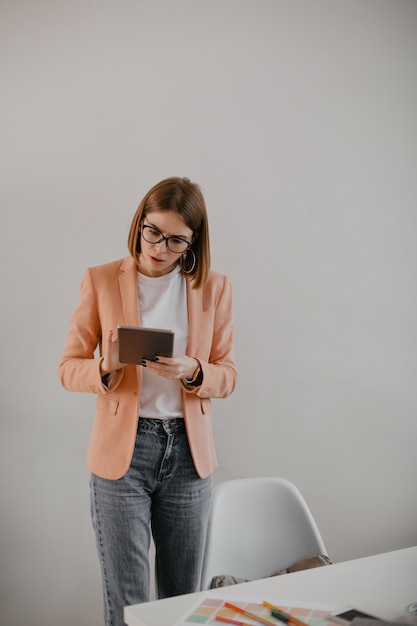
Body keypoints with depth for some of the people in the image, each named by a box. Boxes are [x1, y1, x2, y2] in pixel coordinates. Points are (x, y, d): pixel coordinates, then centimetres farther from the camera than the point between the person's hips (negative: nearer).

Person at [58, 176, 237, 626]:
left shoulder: (214, 287, 4)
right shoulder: (100, 280, 0)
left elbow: (227, 376, 6)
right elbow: (69, 367, 2)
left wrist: (192, 371, -15)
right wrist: (106, 368, -20)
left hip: (188, 452, 2)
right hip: (122, 451, -2)